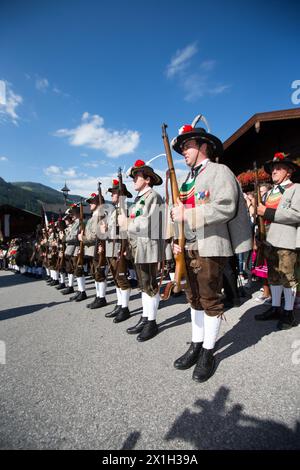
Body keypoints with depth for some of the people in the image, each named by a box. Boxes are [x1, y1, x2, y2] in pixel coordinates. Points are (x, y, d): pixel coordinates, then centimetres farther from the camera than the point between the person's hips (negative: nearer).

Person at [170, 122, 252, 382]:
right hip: (189, 248, 7)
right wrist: (176, 240, 7)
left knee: (210, 300, 2)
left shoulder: (220, 171, -3)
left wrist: (187, 215, -19)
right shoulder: (188, 179, 20)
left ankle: (208, 353, 18)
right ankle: (196, 345, 27)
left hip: (211, 248, -7)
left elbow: (225, 207, -18)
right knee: (195, 299, 13)